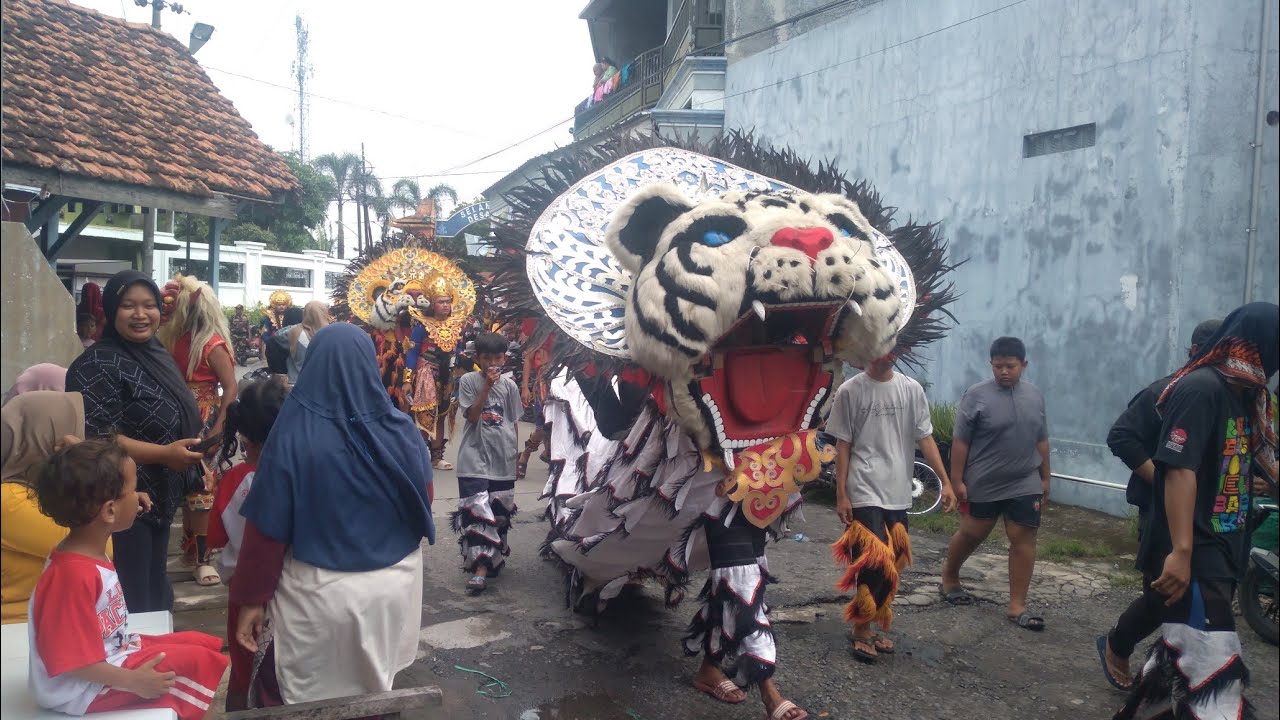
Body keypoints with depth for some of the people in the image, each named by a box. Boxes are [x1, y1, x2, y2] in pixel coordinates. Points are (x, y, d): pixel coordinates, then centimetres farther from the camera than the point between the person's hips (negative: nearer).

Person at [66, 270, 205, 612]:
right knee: (131, 609, 1)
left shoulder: (155, 353, 9)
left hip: (159, 502, 9)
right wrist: (164, 454, -29)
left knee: (155, 596, 22)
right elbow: (94, 438, -26)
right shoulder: (98, 365, -18)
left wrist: (191, 454, 16)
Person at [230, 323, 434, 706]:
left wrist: (252, 600, -2)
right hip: (394, 586, 4)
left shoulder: (293, 435, -18)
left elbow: (267, 529, -14)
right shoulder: (403, 430, -9)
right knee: (372, 688, 26)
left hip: (319, 593, -3)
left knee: (304, 697, 20)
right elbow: (424, 503, 5)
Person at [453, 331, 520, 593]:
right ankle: (480, 568, -11)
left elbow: (513, 423, 12)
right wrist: (486, 387, -16)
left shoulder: (509, 386, 6)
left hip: (503, 459, 3)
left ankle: (494, 557, 31)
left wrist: (514, 454, 14)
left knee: (500, 511, 11)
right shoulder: (468, 381, -3)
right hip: (475, 456, -3)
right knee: (476, 510, -12)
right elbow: (471, 416, -11)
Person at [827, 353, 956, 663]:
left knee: (892, 564, 10)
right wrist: (841, 495, -5)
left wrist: (946, 481, 0)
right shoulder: (850, 391, -4)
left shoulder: (912, 389, 5)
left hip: (899, 494, 4)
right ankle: (861, 630, 6)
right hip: (865, 493, -4)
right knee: (877, 562, -12)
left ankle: (872, 627, 26)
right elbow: (843, 446, -2)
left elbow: (925, 438, 7)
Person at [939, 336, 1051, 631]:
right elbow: (960, 441, -10)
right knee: (971, 534, 9)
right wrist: (956, 480, -11)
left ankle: (1017, 606, 7)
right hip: (983, 484, -4)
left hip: (1025, 484, 4)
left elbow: (1041, 440, 13)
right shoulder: (976, 395, -10)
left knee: (1023, 539, 1)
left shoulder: (1035, 395, 5)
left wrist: (1045, 477, 13)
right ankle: (949, 576, 34)